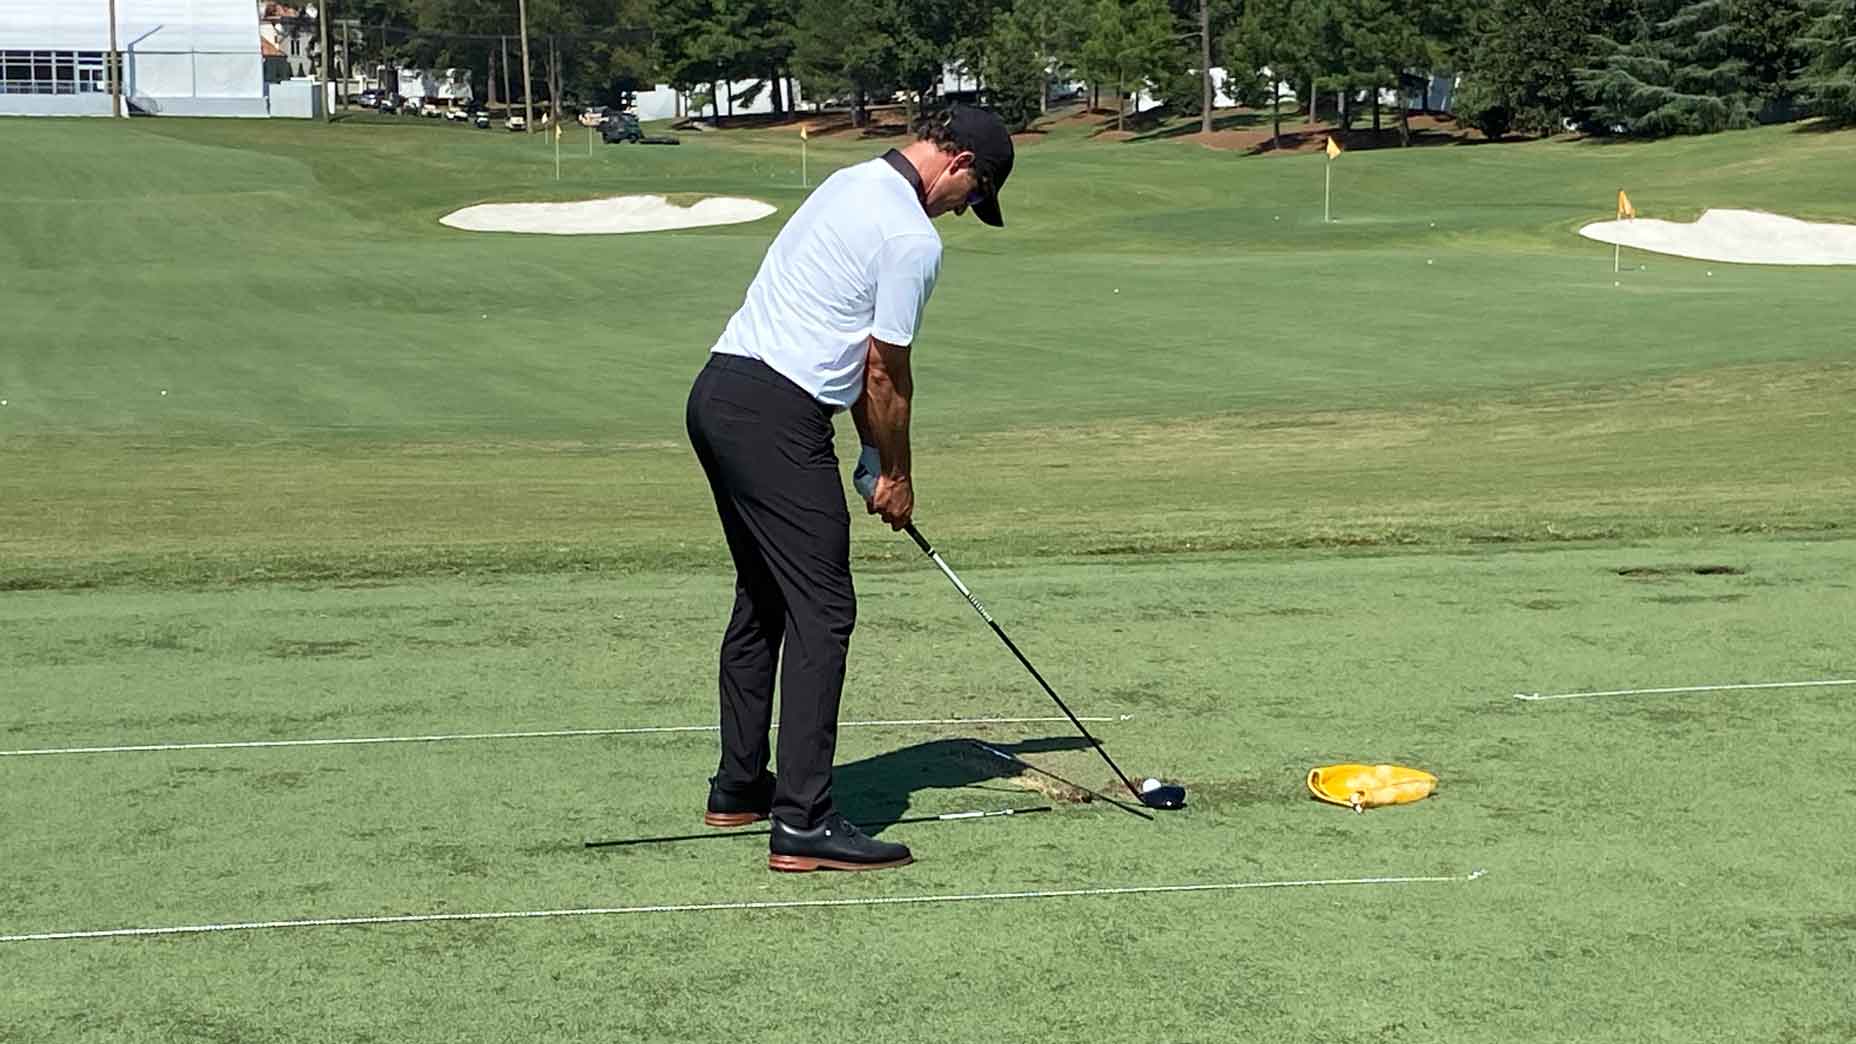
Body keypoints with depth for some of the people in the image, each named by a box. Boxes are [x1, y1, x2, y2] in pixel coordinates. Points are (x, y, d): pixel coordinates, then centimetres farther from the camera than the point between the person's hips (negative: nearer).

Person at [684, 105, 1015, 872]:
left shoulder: (850, 184, 19)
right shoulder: (913, 237, -11)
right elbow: (886, 372, -5)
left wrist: (874, 452, 20)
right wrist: (897, 476, 9)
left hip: (717, 393, 10)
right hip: (776, 416, -10)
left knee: (762, 599, 19)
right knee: (821, 610, -8)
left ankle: (739, 788, 26)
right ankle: (803, 823, -11)